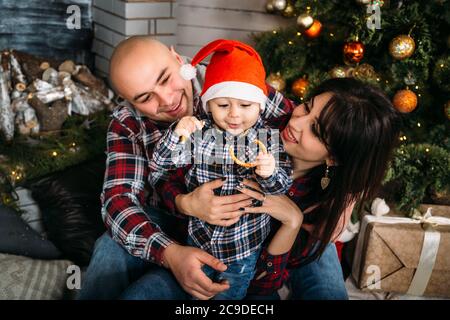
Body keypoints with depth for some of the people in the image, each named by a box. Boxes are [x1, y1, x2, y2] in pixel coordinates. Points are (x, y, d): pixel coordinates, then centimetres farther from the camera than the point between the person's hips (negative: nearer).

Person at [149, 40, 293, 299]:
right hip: (199, 238, 1)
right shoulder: (198, 133, -13)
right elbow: (158, 167, -12)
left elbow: (283, 188, -12)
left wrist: (269, 175, -34)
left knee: (230, 296, 20)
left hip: (245, 248, -1)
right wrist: (176, 136, -29)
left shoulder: (268, 139, -13)